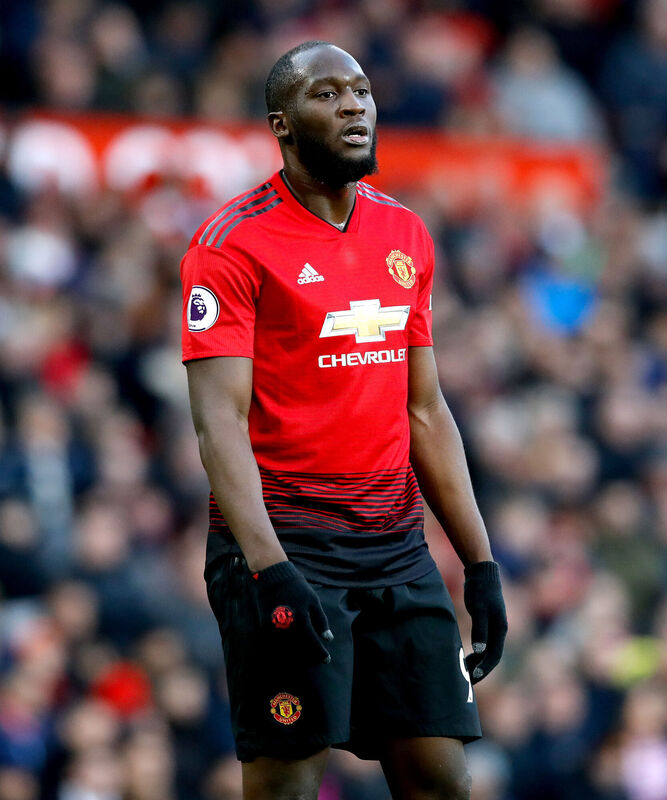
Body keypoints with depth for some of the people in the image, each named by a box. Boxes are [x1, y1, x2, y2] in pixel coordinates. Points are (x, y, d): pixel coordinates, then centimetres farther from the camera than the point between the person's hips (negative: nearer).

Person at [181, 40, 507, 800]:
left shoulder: (406, 236, 13)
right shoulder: (234, 242, -8)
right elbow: (220, 422, -14)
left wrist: (481, 564, 13)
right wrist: (269, 569, -25)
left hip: (397, 542, 6)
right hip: (284, 540, -6)